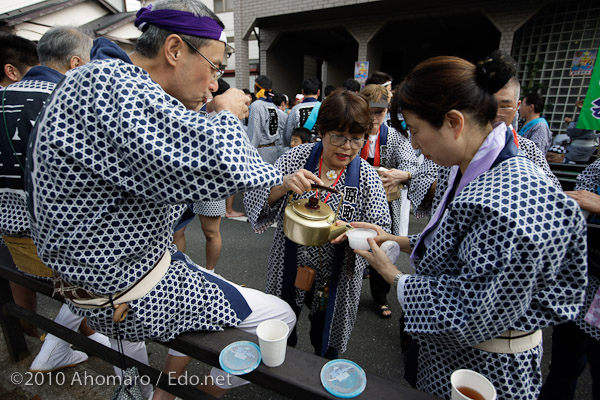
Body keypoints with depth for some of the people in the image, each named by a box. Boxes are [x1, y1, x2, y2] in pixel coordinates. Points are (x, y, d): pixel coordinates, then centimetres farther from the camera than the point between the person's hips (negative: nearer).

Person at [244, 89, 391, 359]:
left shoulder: (367, 178, -12)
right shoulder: (296, 158, -12)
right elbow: (253, 202, -16)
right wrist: (283, 185, -36)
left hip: (335, 279, 0)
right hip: (289, 270, 1)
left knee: (326, 343, 24)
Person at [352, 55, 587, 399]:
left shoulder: (506, 211, -36)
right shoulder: (475, 170, -7)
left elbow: (467, 321, -28)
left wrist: (393, 276, -18)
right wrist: (398, 241, -2)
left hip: (484, 369, -7)